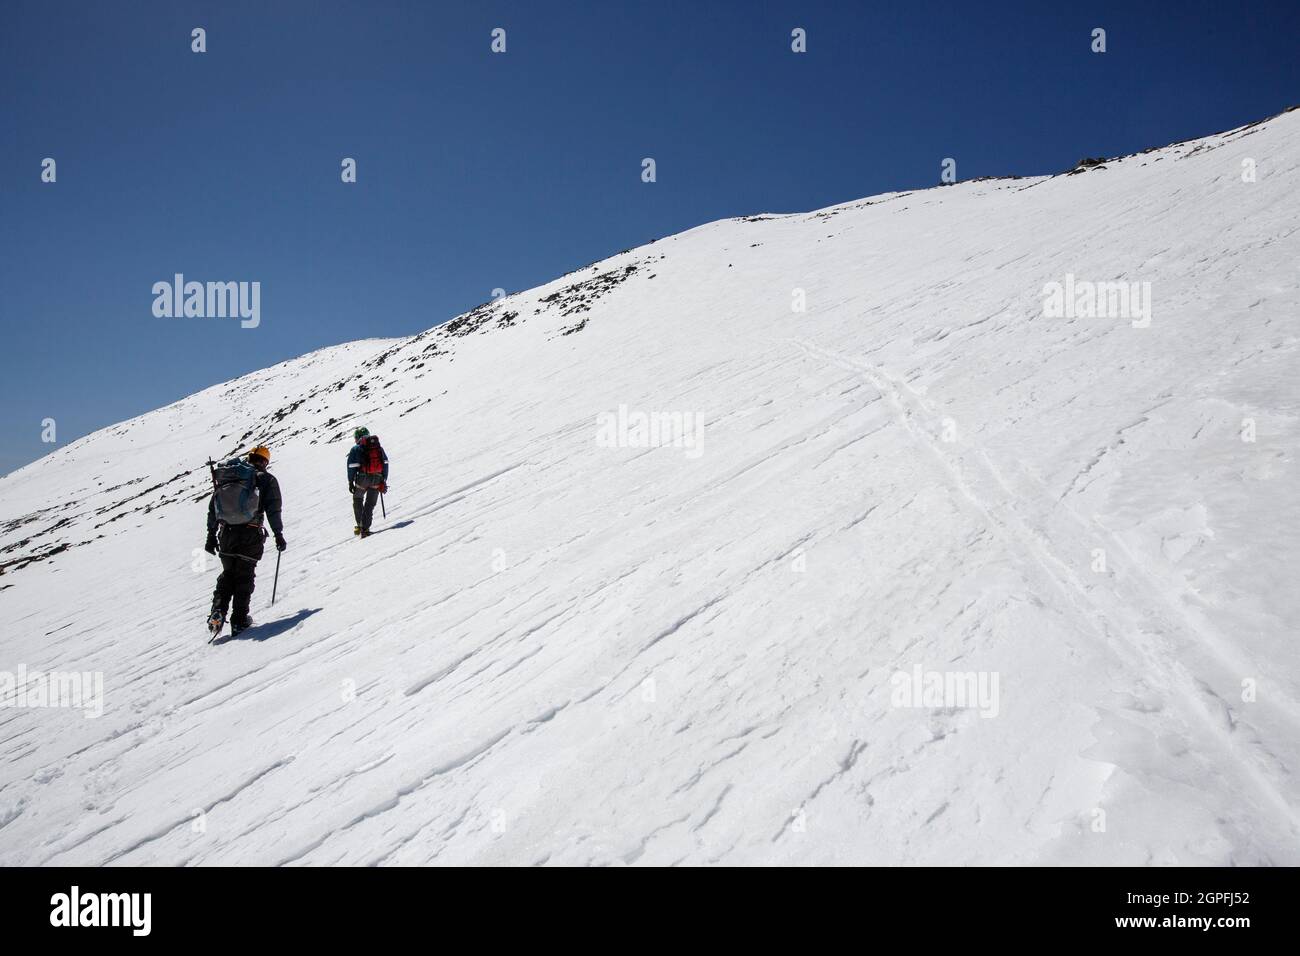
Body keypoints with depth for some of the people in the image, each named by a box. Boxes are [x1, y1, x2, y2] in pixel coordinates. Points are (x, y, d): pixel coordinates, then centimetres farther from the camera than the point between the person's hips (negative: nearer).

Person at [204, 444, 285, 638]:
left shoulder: (225, 477, 15)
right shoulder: (266, 479, 3)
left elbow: (212, 509, 14)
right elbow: (273, 509, -4)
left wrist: (211, 536, 18)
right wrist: (279, 535, 3)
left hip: (226, 533, 3)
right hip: (250, 534, -3)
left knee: (228, 574, 19)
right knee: (245, 576, 6)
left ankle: (218, 612, 2)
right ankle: (239, 621, 4)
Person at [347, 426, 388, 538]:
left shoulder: (356, 448, 4)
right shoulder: (379, 447, 15)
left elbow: (352, 466, -3)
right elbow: (385, 464, 11)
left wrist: (350, 482, 1)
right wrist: (384, 481, 12)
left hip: (362, 478, -2)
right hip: (377, 479, 2)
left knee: (357, 500, 21)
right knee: (370, 504, 9)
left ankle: (360, 525, 16)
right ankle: (365, 529, 1)